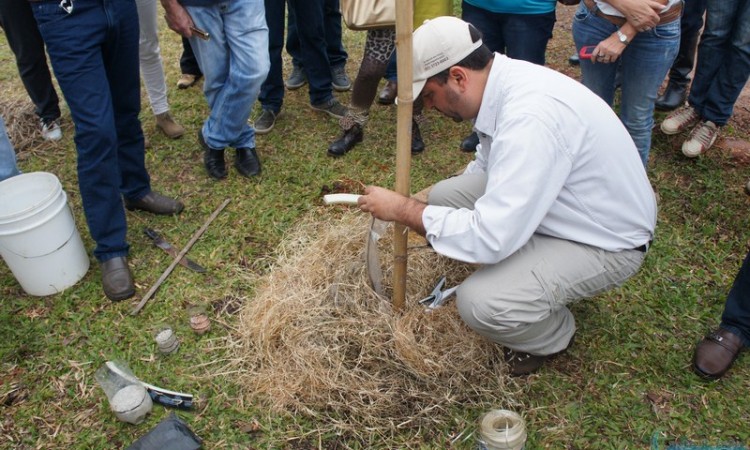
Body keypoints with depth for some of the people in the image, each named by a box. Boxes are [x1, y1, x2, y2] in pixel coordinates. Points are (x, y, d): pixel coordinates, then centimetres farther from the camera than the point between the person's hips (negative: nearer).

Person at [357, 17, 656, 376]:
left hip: (607, 240, -8)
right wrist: (418, 204, 9)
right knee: (445, 195, -3)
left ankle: (553, 334, 8)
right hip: (557, 204, 8)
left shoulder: (530, 117, -34)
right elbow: (487, 165, 13)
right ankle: (522, 270, 15)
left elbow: (491, 239, -36)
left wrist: (404, 210, -23)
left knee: (481, 304, -26)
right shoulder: (506, 81, -5)